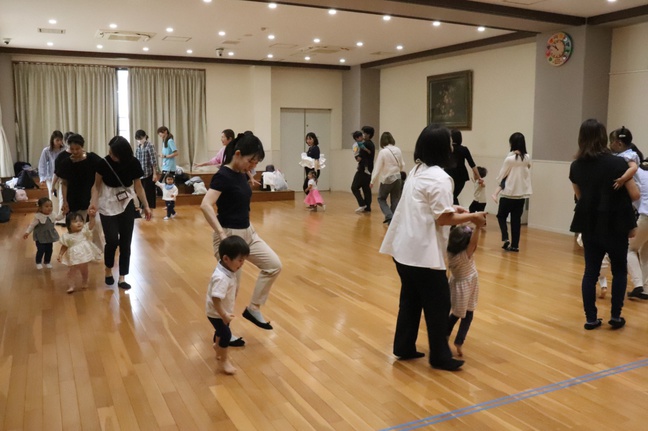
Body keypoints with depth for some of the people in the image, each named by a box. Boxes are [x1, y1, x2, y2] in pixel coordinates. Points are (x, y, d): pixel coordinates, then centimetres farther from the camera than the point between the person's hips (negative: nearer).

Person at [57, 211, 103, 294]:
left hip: (84, 254, 2)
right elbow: (64, 247, 1)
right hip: (74, 256, -2)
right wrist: (60, 255, -6)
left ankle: (84, 283, 36)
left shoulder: (84, 230, -8)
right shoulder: (67, 236, -9)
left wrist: (92, 216, -38)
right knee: (72, 270, 0)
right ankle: (70, 286, 11)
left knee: (84, 270, 17)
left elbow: (92, 224, -22)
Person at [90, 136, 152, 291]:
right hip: (108, 206, -2)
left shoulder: (133, 163, -10)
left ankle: (122, 278, 12)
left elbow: (138, 186, 0)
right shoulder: (104, 163, -14)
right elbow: (97, 185, -5)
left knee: (125, 242, 2)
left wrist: (146, 206, -1)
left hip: (127, 205, 2)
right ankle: (108, 270, 19)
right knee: (112, 240, -10)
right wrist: (94, 203, -19)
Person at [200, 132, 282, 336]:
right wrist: (221, 234, -31)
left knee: (274, 265, 5)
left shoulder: (242, 175, 6)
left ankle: (253, 308, 17)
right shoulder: (223, 176, -20)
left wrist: (249, 227, 15)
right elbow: (205, 205, -31)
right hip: (230, 235, -8)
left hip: (248, 232, 9)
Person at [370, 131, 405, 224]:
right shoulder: (398, 150, -2)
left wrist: (372, 181, -4)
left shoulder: (383, 152, -16)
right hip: (397, 178, 4)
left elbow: (377, 168, -12)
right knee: (395, 201, 12)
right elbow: (402, 165, 10)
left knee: (381, 199, 13)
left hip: (387, 179, -4)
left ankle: (389, 216, -3)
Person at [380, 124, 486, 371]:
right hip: (423, 253, -9)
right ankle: (440, 357, 14)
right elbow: (443, 219, -17)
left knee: (410, 300, 18)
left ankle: (404, 347, 26)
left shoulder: (416, 171, 12)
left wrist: (453, 210, 15)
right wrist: (472, 217, -6)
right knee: (438, 305, 3)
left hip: (405, 249, 9)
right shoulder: (439, 178, -16)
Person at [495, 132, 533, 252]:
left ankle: (505, 238, -5)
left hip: (508, 193, -4)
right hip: (522, 193, 4)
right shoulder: (527, 158, 0)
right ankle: (515, 245, 11)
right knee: (516, 219, 10)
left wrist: (501, 182, 9)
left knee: (501, 216, 12)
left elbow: (500, 177, -7)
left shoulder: (509, 159, -15)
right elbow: (527, 174, 7)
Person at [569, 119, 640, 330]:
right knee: (619, 270, 14)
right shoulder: (618, 163, -14)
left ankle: (590, 318, 10)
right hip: (615, 225, -3)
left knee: (590, 271, 9)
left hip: (589, 225, 3)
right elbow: (635, 195, -7)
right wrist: (630, 173, 8)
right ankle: (615, 316, 15)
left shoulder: (576, 166, -1)